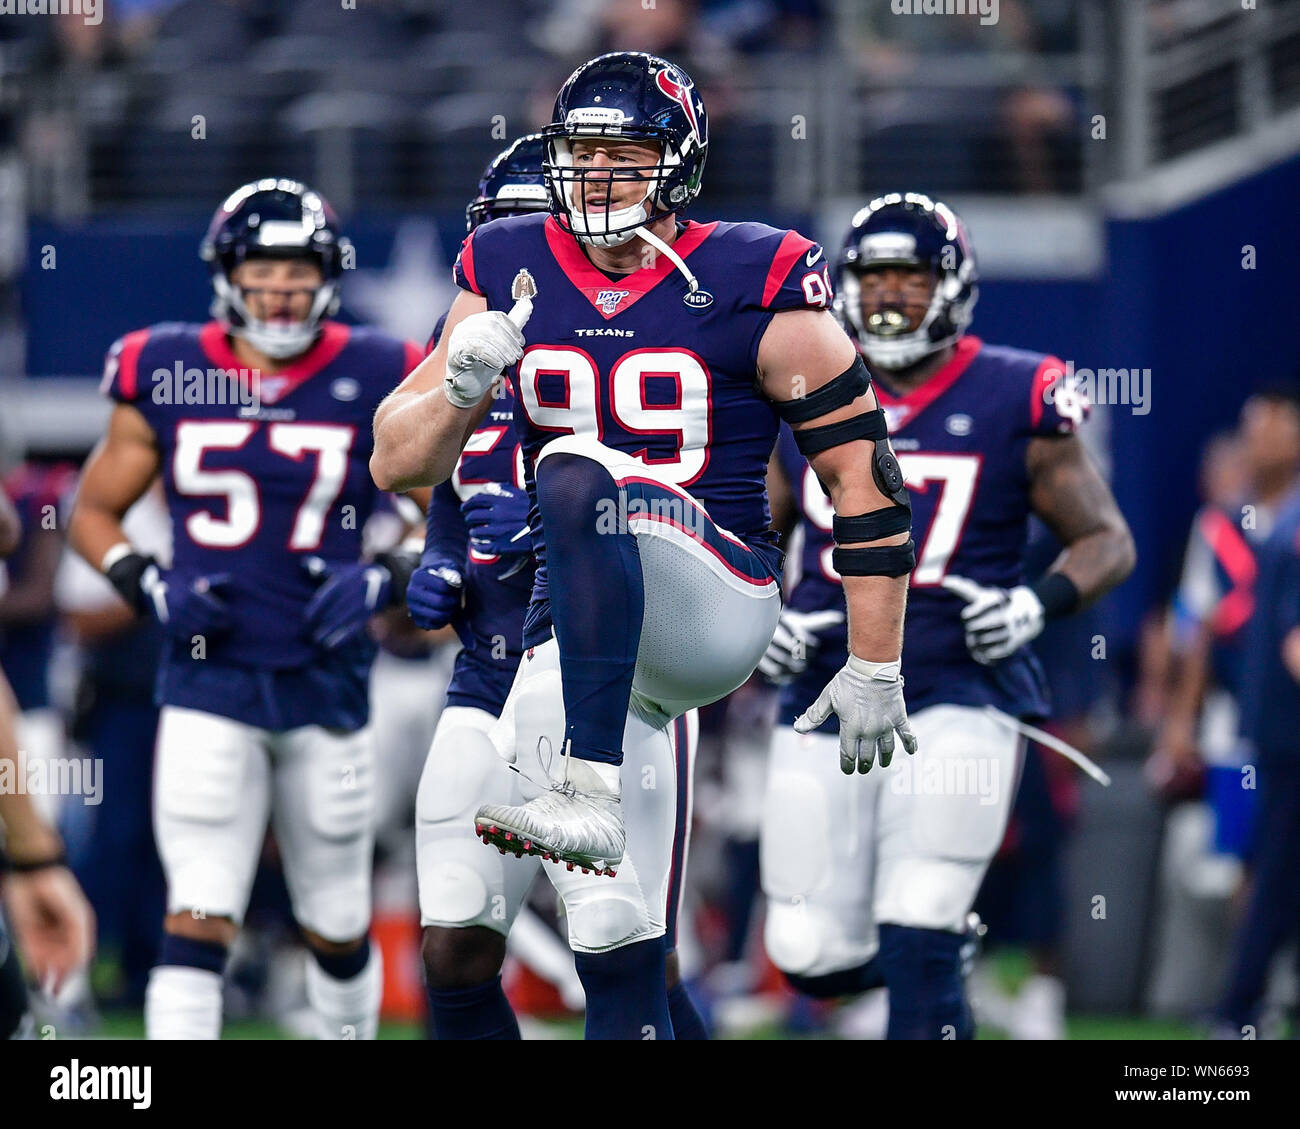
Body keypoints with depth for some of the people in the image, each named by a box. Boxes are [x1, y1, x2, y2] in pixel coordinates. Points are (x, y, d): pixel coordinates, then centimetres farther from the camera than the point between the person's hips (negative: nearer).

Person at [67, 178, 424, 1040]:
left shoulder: (375, 384, -1)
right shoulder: (168, 379, 1)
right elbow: (94, 512, 11)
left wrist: (385, 582, -12)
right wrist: (151, 588, -7)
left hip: (326, 682, 1)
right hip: (208, 685, -1)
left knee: (338, 930, 12)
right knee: (198, 922, -12)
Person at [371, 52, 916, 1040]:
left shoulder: (751, 288, -4)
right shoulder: (510, 274, 8)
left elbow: (863, 471, -1)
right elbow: (398, 465, 9)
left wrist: (875, 669, -3)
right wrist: (463, 386, -13)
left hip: (717, 609, -5)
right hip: (583, 628, 5)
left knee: (575, 472, -34)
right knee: (617, 956, 0)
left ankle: (592, 797, -43)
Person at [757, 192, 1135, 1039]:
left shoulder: (1014, 405, -1)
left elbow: (1108, 541, 6)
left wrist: (1041, 603, -13)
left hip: (959, 695, -4)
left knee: (917, 954, -13)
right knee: (815, 958, 0)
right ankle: (939, 938, 32)